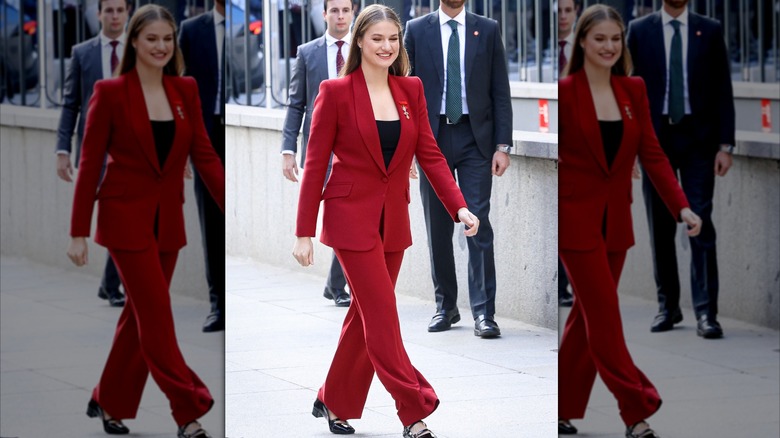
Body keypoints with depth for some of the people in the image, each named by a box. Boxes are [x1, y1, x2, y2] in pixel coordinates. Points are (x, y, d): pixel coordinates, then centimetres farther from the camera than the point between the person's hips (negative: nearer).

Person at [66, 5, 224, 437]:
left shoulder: (186, 90, 5)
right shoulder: (110, 92, -8)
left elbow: (204, 154, 4)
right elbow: (90, 163, -6)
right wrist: (79, 233, -9)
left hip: (168, 219, 5)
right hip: (126, 217, -5)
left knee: (141, 315, 12)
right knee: (157, 317, -7)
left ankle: (109, 401, 27)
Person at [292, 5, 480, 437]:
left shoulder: (411, 90, 6)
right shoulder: (336, 92, -8)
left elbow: (429, 154, 4)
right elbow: (315, 164, -6)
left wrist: (459, 207, -9)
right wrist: (304, 233, -8)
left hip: (394, 219, 5)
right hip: (351, 216, -5)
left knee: (366, 314, 12)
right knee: (382, 317, -8)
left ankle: (334, 401, 27)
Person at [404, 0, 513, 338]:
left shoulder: (487, 30, 5)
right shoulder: (416, 30, 6)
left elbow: (500, 92, 4)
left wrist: (502, 145, -3)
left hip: (475, 138, -1)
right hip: (433, 139, 1)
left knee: (478, 224, -8)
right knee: (438, 227, 6)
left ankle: (484, 313, -7)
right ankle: (445, 306, 17)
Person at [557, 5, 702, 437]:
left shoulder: (634, 90, 5)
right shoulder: (563, 92, -10)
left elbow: (651, 154, 3)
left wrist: (682, 206, -8)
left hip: (616, 219, 6)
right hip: (576, 218, -6)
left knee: (589, 316, 12)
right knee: (605, 317, -6)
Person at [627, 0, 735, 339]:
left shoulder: (710, 31, 5)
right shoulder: (639, 30, 5)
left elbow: (723, 90, 4)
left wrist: (725, 145, -3)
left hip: (697, 139, -1)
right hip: (655, 138, 1)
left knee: (701, 224, -8)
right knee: (660, 228, 6)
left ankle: (706, 312, -9)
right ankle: (668, 306, 18)